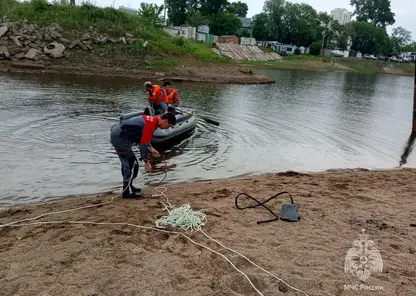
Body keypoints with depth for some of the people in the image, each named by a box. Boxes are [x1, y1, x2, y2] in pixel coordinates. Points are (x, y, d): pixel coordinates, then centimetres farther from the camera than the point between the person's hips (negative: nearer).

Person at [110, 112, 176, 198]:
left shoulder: (152, 120, 10)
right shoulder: (151, 125, -20)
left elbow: (144, 139, 22)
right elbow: (143, 144, -17)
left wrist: (151, 150, 17)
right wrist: (146, 161, -9)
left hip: (116, 133, 10)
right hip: (119, 137, -10)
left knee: (126, 163, 20)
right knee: (132, 164, -5)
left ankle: (127, 187, 33)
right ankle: (127, 193, 2)